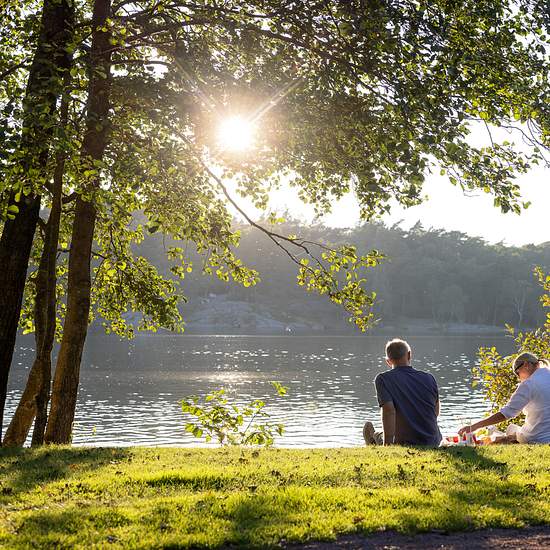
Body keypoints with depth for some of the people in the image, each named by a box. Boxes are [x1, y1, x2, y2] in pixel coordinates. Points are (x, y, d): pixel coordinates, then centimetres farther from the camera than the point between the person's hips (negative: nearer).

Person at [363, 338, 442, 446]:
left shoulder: (382, 379, -12)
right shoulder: (429, 378, 1)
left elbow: (389, 411, -24)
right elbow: (436, 412, 12)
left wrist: (387, 446, -23)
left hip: (406, 444, -5)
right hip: (434, 443, 5)